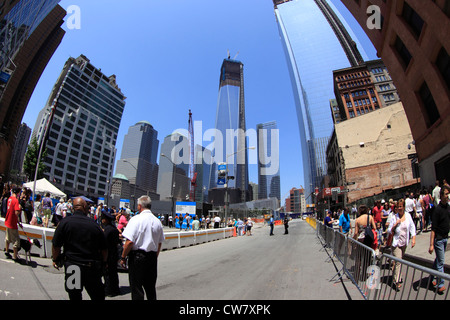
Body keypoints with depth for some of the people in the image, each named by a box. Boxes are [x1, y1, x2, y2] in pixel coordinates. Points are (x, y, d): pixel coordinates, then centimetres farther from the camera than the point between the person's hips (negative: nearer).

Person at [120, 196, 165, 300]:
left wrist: (123, 257, -4)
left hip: (137, 256, -5)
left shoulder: (135, 219, -13)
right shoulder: (157, 221, 4)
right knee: (151, 287, 18)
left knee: (136, 288, 7)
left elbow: (129, 241, -17)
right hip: (152, 257, 5)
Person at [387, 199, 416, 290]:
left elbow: (412, 227, 5)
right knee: (398, 261, -9)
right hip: (396, 242, -4)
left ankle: (397, 277, 32)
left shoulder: (408, 216, -1)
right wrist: (395, 224, -20)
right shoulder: (394, 218, -9)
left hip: (404, 242, 4)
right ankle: (396, 281, -1)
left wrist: (413, 238, -3)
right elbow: (389, 231, -5)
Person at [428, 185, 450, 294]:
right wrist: (431, 245, -20)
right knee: (441, 261, -2)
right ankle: (440, 284, 8)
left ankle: (432, 278, 31)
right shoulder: (438, 209, -19)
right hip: (438, 239, -7)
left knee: (438, 260, 17)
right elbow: (433, 228, -19)